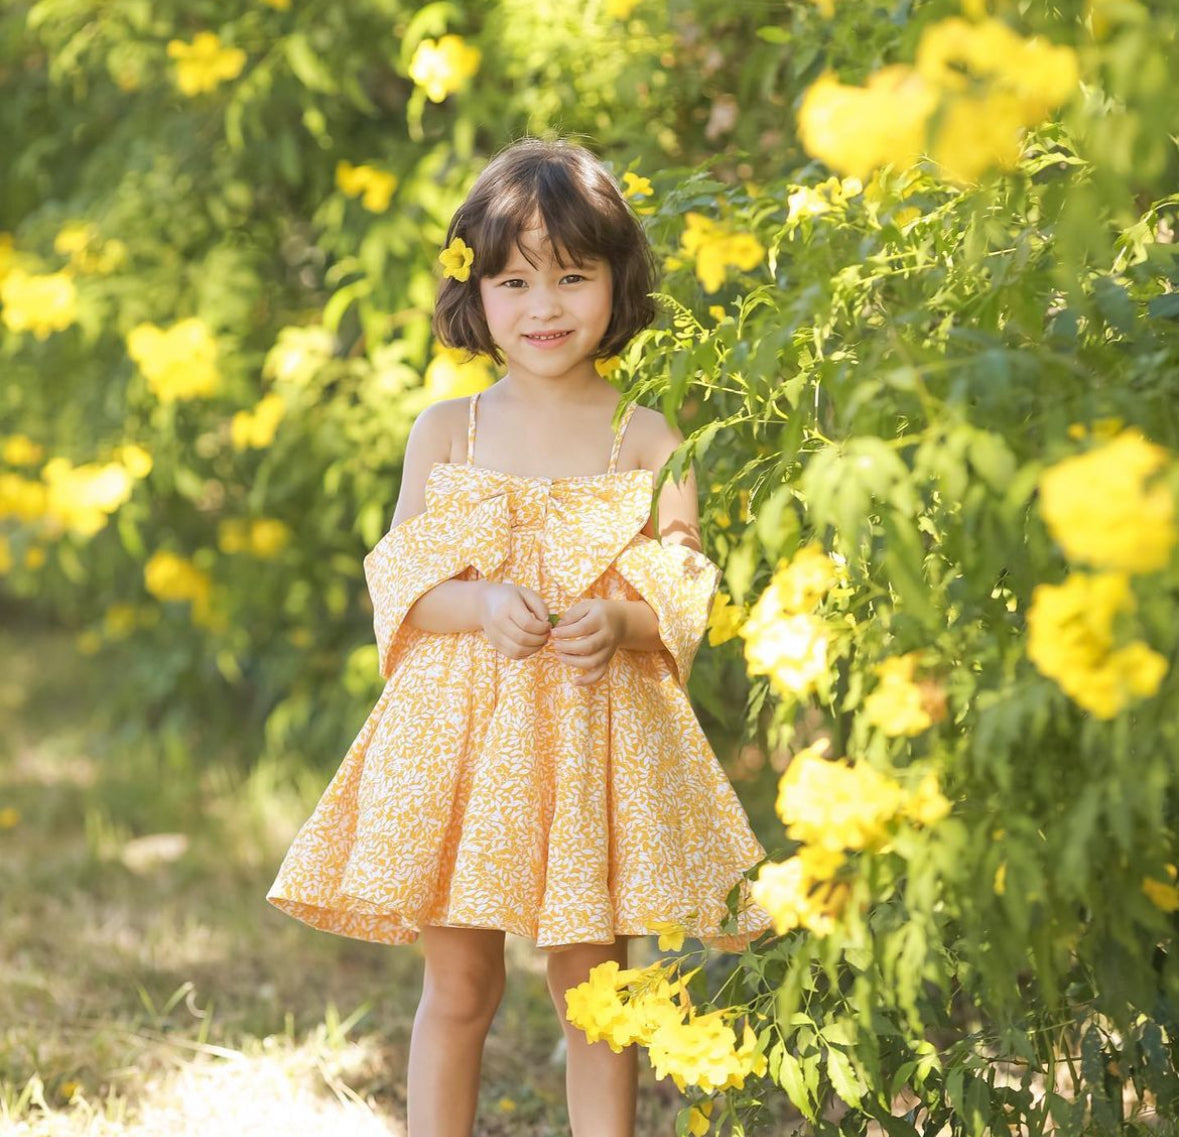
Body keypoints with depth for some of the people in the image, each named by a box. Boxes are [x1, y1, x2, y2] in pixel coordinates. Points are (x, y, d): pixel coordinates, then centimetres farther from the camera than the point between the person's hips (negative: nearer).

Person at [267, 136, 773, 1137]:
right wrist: (484, 608, -17)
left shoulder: (647, 441, 1)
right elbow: (398, 580, 1)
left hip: (600, 738, -1)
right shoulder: (446, 432, 4)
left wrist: (620, 622, -21)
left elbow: (686, 598, 0)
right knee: (458, 982, 7)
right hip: (459, 732, 1)